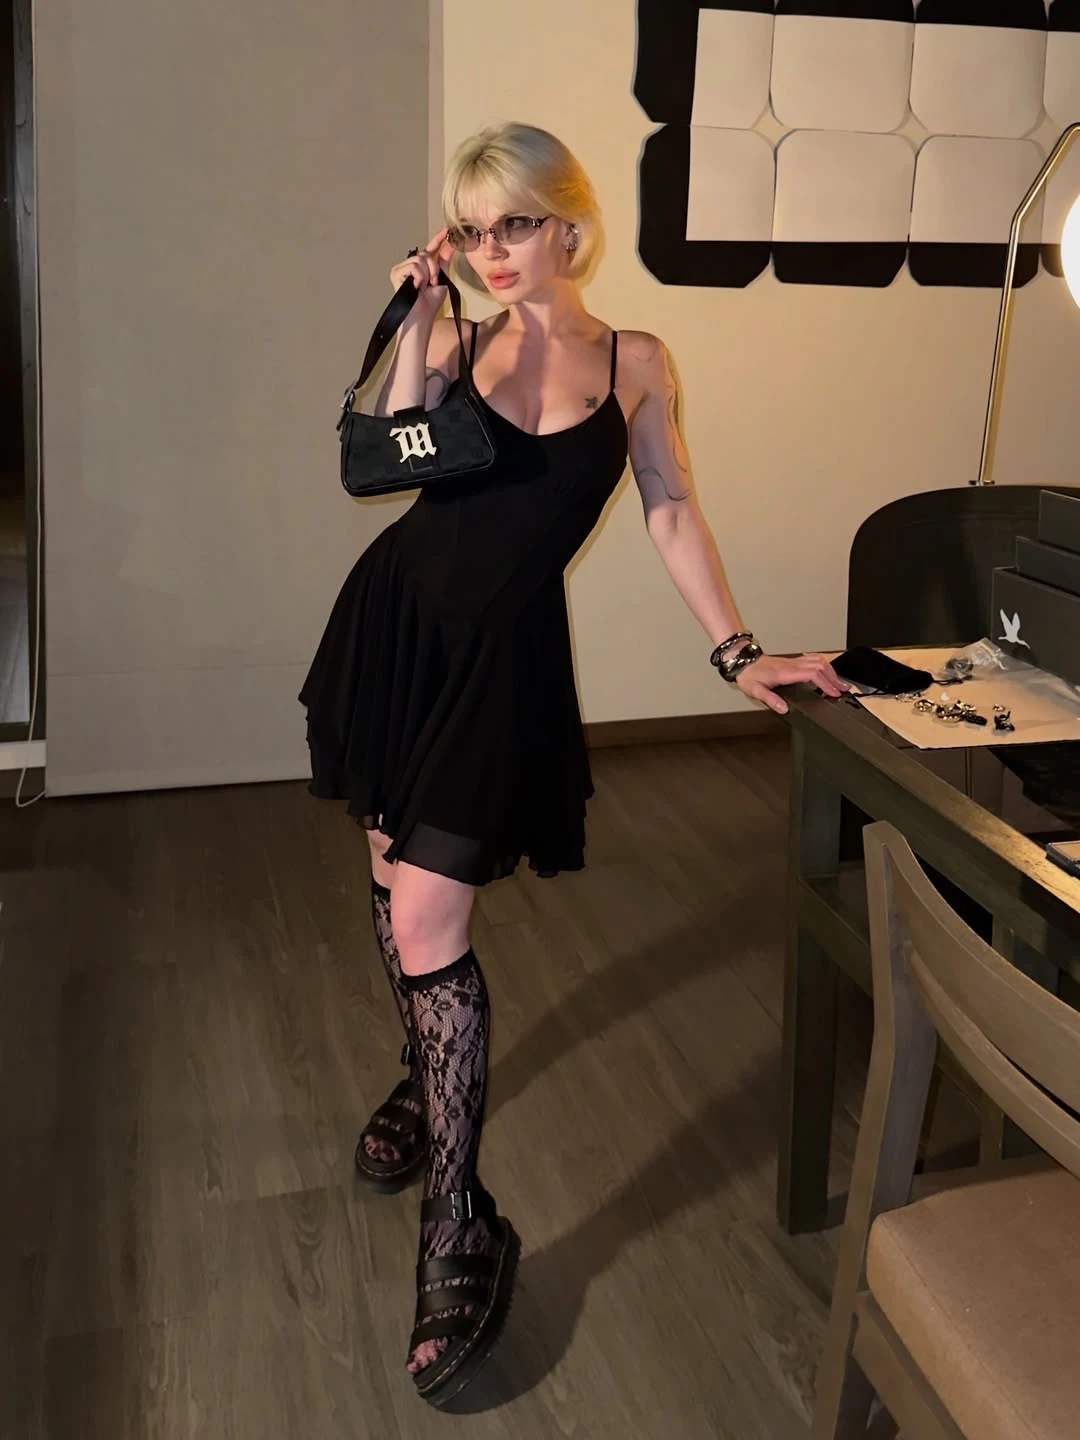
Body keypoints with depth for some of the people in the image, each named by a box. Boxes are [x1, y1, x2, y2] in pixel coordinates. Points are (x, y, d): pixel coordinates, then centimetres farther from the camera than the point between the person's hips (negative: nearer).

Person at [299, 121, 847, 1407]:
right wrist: (416, 325, -12)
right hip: (395, 618, 4)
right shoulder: (459, 341, 4)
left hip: (505, 653, -3)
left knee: (427, 926, -11)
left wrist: (736, 648, 3)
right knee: (392, 877, 16)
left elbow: (671, 513, 5)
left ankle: (462, 1238, -1)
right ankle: (426, 1079, 44)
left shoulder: (636, 363, 2)